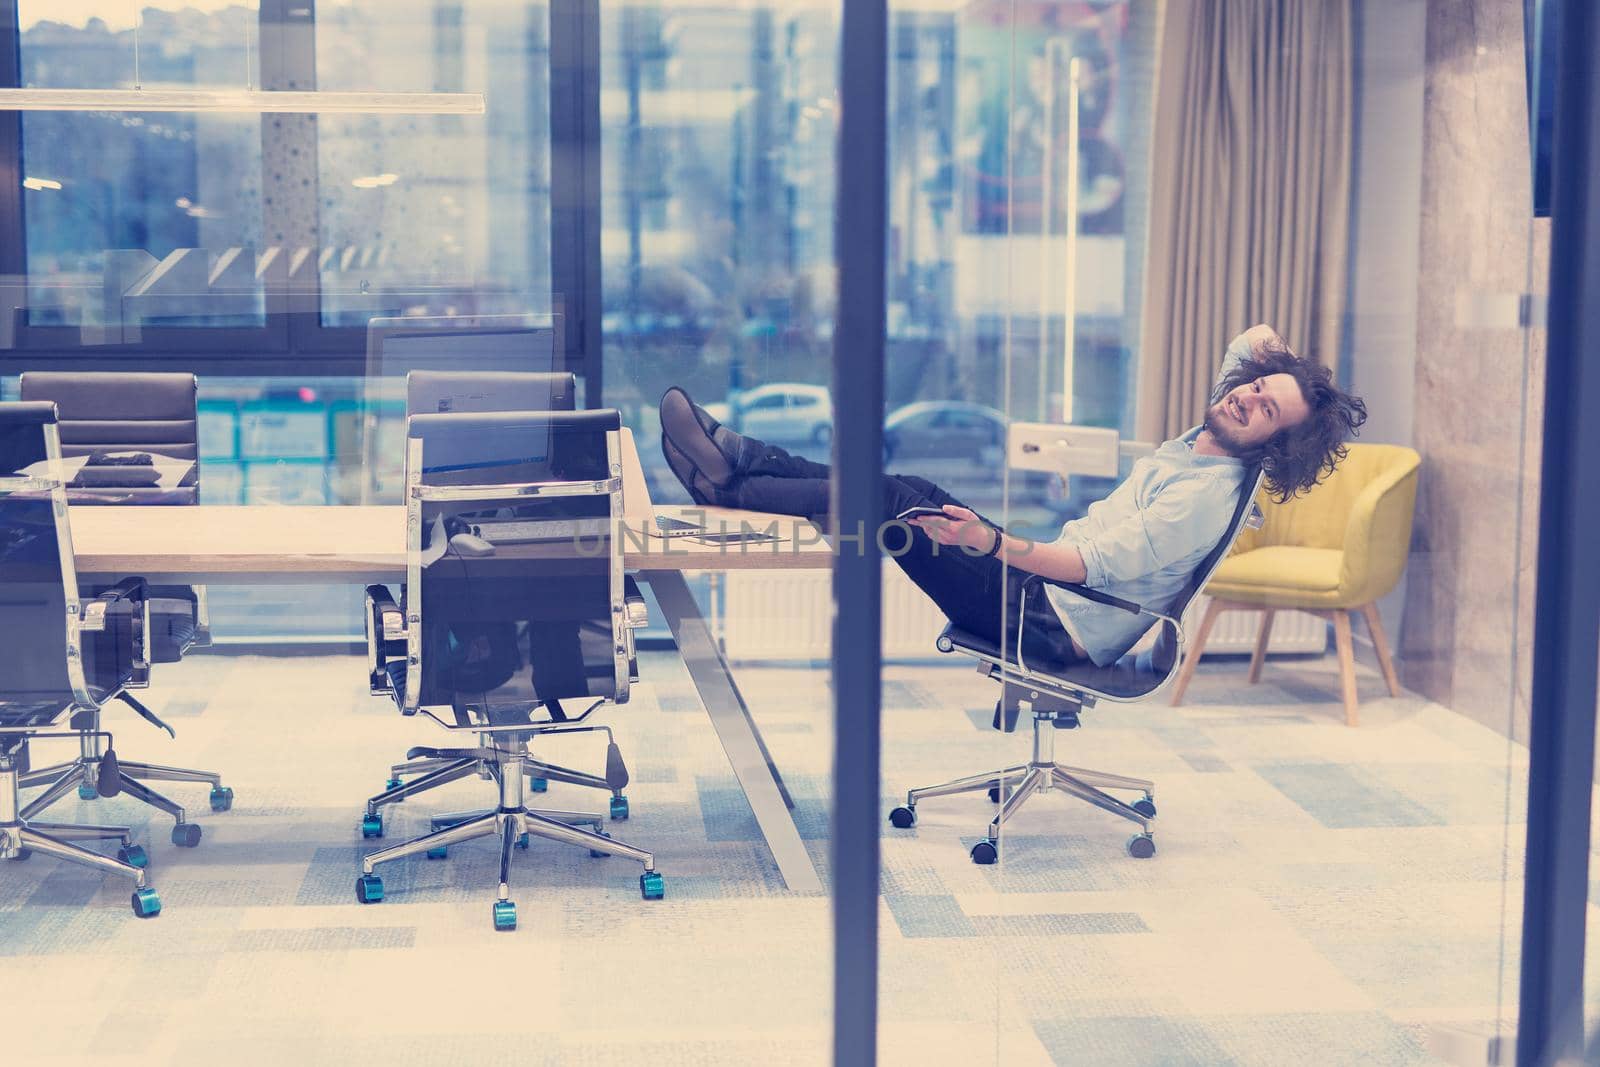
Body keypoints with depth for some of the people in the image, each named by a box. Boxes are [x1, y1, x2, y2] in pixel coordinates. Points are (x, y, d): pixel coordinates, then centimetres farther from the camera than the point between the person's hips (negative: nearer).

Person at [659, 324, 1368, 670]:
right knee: (911, 490, 1)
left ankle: (728, 489, -9)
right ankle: (736, 458, 2)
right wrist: (1274, 355, 3)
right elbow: (1254, 338, 26)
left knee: (903, 505, -16)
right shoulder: (1201, 441, 9)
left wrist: (992, 543, -38)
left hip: (1054, 626, -9)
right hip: (1045, 589, 9)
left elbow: (1096, 564, -27)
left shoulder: (1209, 495, -18)